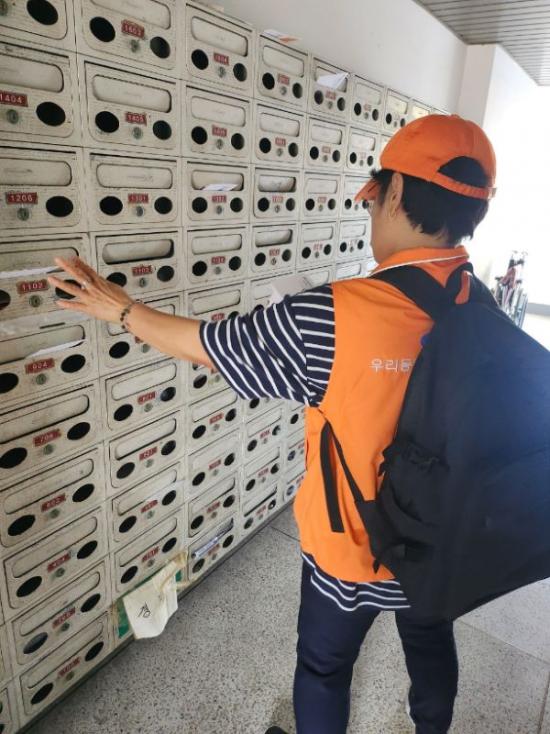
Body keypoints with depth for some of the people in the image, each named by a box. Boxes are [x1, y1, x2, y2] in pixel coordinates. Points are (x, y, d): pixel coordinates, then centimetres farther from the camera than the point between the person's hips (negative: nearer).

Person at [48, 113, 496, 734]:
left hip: (352, 548, -5)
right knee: (432, 647, 32)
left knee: (324, 665, 24)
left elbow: (206, 343, -19)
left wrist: (120, 309, -2)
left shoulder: (332, 317, -32)